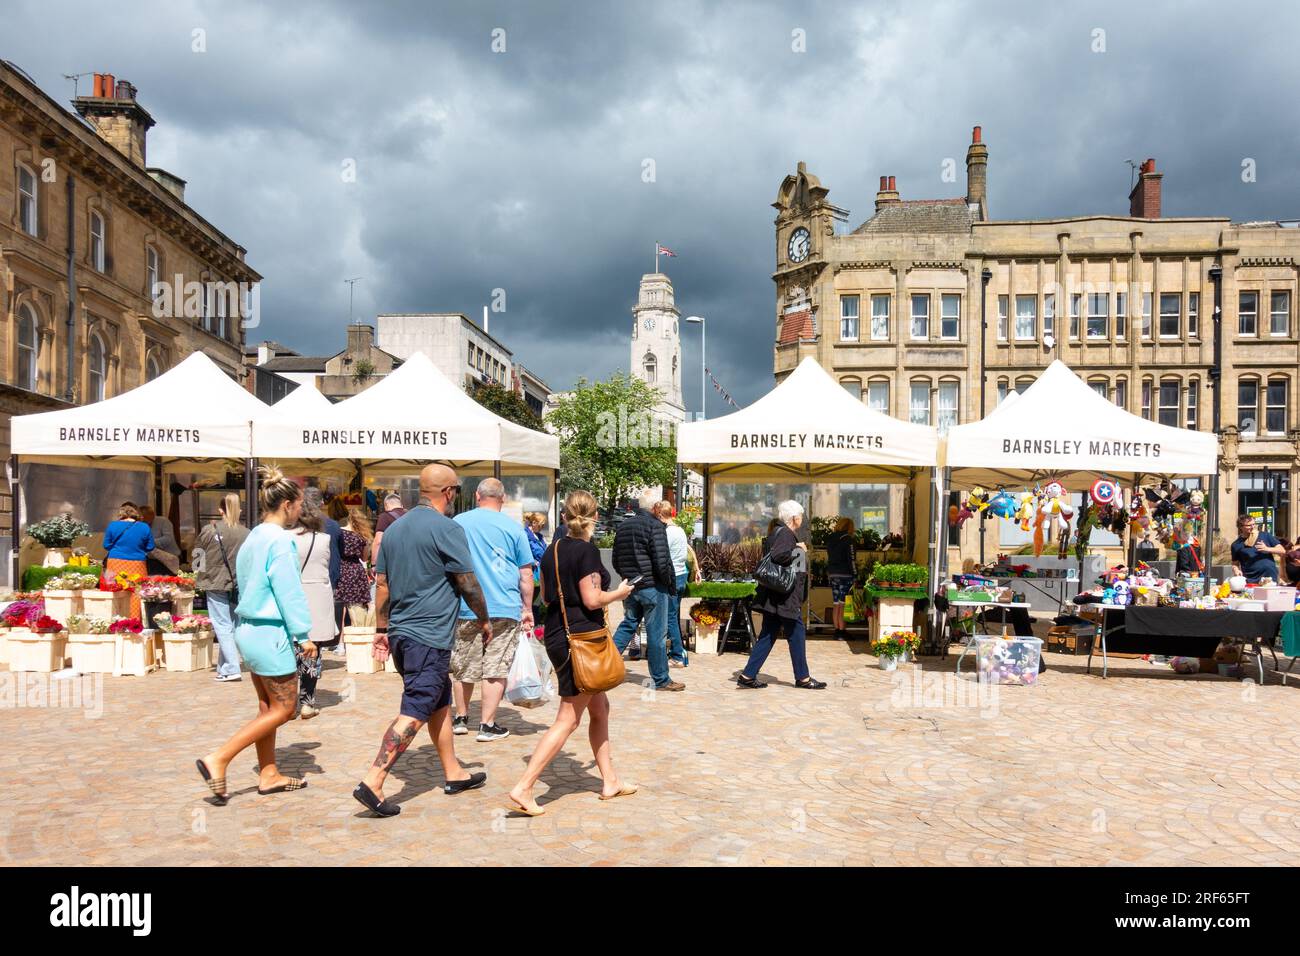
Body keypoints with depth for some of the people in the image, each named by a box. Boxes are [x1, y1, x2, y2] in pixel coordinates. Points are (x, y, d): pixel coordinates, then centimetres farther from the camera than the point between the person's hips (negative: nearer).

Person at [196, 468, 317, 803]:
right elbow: (289, 592, -19)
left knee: (267, 707, 16)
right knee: (283, 709, 0)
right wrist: (303, 634, -13)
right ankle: (218, 760, -4)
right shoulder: (280, 540, -17)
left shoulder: (253, 537, 11)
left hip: (250, 630, 10)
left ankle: (268, 775, 22)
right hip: (271, 634, -10)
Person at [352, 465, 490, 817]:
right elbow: (468, 584, -10)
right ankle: (372, 783, -11)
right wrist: (485, 620, 5)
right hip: (430, 636, -9)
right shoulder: (447, 529, -13)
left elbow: (382, 584, 13)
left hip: (401, 632, 9)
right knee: (413, 714, -6)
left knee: (439, 701, 19)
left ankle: (454, 773, 29)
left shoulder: (394, 529, 10)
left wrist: (381, 630, 19)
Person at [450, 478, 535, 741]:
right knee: (496, 670, 5)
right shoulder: (513, 527, -2)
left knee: (463, 667, 17)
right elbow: (526, 574, -1)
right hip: (505, 609, -2)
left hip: (466, 609, 2)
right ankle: (487, 725, 6)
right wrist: (528, 609, 8)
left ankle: (461, 718, 29)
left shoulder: (458, 523, 2)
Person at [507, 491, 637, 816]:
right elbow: (593, 600, -18)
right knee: (568, 719, -4)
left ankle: (609, 781, 27)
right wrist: (619, 592, -1)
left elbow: (546, 594, 17)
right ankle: (523, 789, -7)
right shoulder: (587, 551, -15)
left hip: (556, 636, 9)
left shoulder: (553, 549, 9)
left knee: (600, 708, 19)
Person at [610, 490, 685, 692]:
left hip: (630, 587, 7)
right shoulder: (654, 525, -13)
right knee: (657, 633, 1)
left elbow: (616, 561, 15)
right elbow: (662, 561, -19)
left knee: (627, 625, 19)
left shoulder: (623, 525, 10)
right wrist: (671, 584, -7)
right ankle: (661, 680, 9)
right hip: (652, 587, -7)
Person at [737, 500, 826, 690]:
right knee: (796, 633, 2)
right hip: (785, 595, -10)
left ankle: (748, 676, 9)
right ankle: (802, 677, 13)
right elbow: (778, 555, -30)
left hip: (774, 597, 10)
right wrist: (798, 549, -15)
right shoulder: (785, 534, -14)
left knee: (768, 635, 10)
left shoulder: (779, 532, 16)